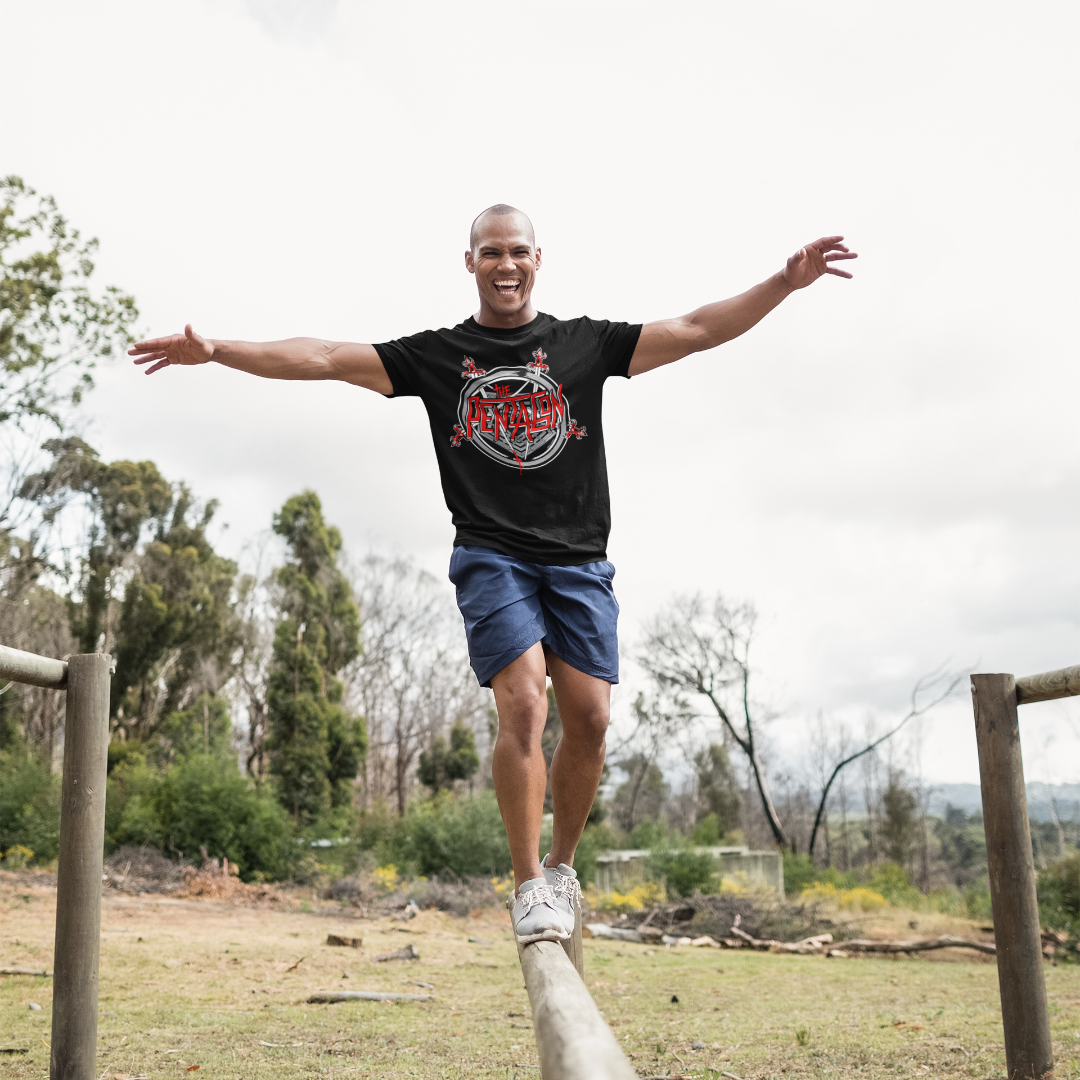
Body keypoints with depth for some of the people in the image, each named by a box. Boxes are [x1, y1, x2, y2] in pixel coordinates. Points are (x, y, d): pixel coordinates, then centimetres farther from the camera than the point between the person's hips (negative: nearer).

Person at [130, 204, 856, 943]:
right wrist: (215, 350, -2)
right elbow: (324, 358, 6)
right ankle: (529, 884, -3)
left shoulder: (586, 343, 12)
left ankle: (563, 864, 18)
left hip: (578, 559, 2)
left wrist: (786, 283, -3)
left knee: (590, 718, -4)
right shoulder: (438, 355, 10)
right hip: (492, 556, -2)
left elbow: (697, 330, 7)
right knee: (522, 708, -16)